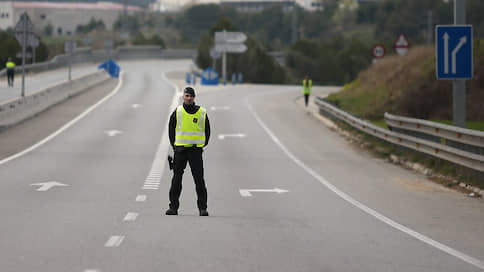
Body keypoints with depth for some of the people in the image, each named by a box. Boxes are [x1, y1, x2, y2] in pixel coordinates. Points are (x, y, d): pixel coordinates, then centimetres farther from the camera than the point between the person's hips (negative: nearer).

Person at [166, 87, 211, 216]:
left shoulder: (202, 113, 3)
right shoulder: (177, 112, 2)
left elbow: (207, 131, 11)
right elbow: (171, 129, 10)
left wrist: (202, 146, 5)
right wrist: (174, 146, 5)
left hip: (196, 150, -1)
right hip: (180, 150, 1)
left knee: (199, 180, -4)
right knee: (176, 180, 2)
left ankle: (202, 208, 0)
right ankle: (173, 206, 8)